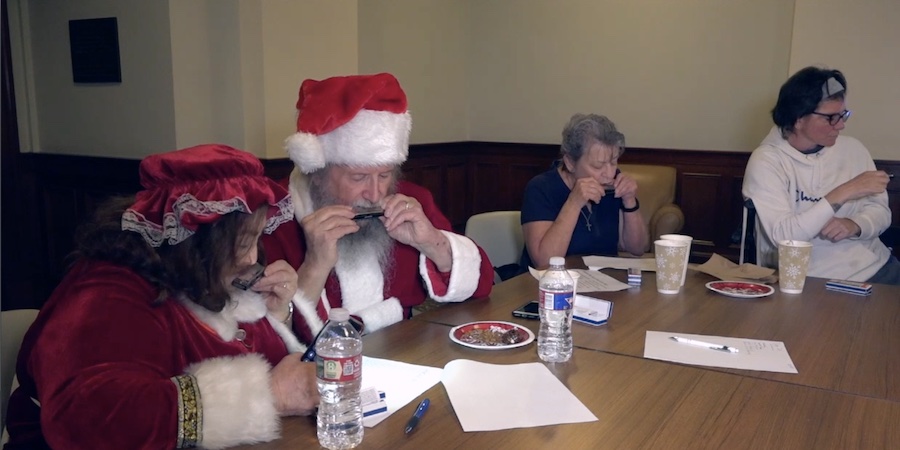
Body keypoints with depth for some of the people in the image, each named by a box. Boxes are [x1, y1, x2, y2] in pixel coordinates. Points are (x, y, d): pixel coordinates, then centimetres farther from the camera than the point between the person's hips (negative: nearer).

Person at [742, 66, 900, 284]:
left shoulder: (853, 149, 6)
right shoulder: (765, 162, -11)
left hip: (874, 265, 5)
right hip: (809, 281, -5)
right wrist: (841, 194, -25)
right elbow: (782, 236, -21)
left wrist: (855, 225, -13)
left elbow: (880, 211, 9)